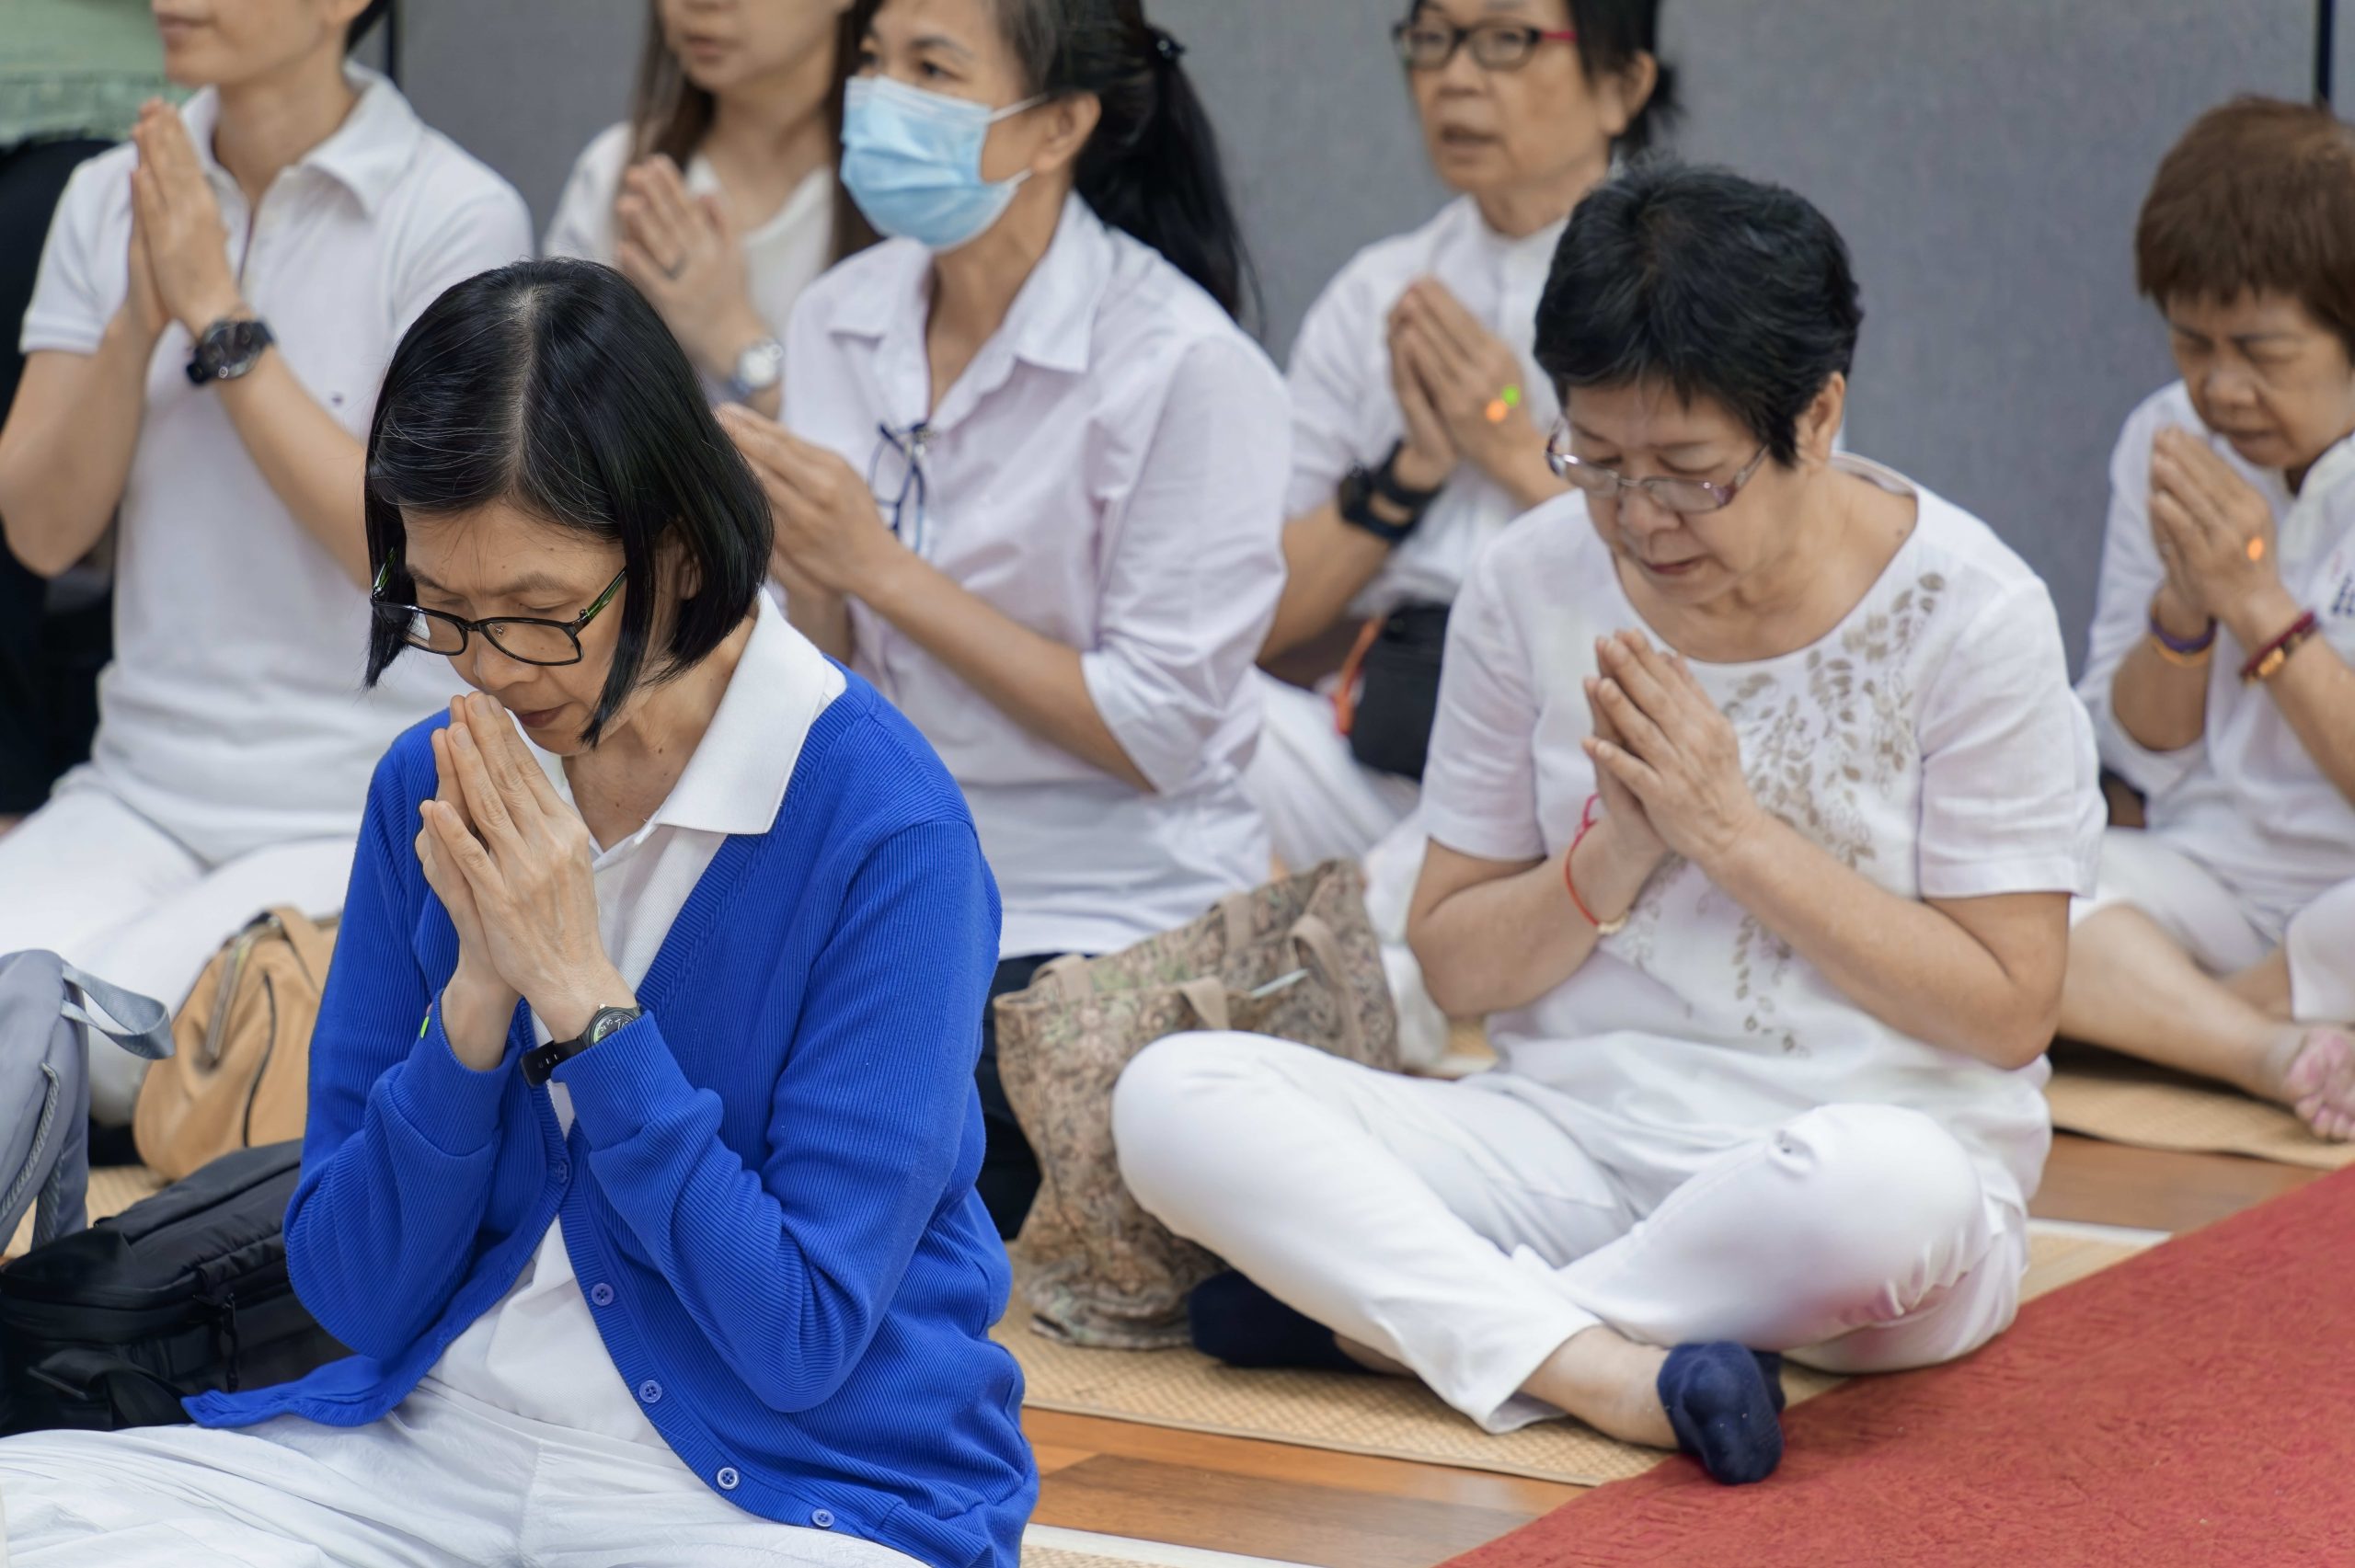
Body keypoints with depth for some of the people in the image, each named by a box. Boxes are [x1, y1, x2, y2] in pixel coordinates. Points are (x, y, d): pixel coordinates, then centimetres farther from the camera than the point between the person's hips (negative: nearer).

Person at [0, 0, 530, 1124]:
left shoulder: (458, 219, -8)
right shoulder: (109, 201, 8)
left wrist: (219, 315, -15)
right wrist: (139, 320, -12)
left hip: (368, 814, -4)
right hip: (143, 790, 4)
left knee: (98, 1041, -25)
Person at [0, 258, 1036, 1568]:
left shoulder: (882, 827, -13)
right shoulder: (435, 788, 3)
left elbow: (802, 1340, -14)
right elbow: (357, 1294, 4)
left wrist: (581, 994, -17)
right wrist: (479, 994, -12)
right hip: (437, 1452, 5)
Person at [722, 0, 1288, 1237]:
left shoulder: (1182, 365, -15)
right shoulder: (841, 319, 3)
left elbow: (1155, 736, -16)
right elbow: (829, 677, 9)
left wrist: (884, 568, -19)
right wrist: (794, 565, -14)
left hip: (1105, 921, -6)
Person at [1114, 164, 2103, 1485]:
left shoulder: (1967, 611, -7)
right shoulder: (1536, 585, 2)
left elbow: (2008, 1009, -8)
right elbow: (1457, 963, 7)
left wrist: (1735, 832, -14)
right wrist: (1611, 861, -13)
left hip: (1877, 1148, -3)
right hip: (1570, 1142, 3)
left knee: (1880, 1189, -41)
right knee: (1173, 1096, -18)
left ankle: (1387, 1311, -23)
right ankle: (1595, 1365, -32)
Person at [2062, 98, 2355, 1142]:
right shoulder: (2164, 441, 5)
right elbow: (2138, 750, 8)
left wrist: (2261, 605, -19)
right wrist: (2182, 609, -11)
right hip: (2206, 874, 4)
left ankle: (2146, 1016, -15)